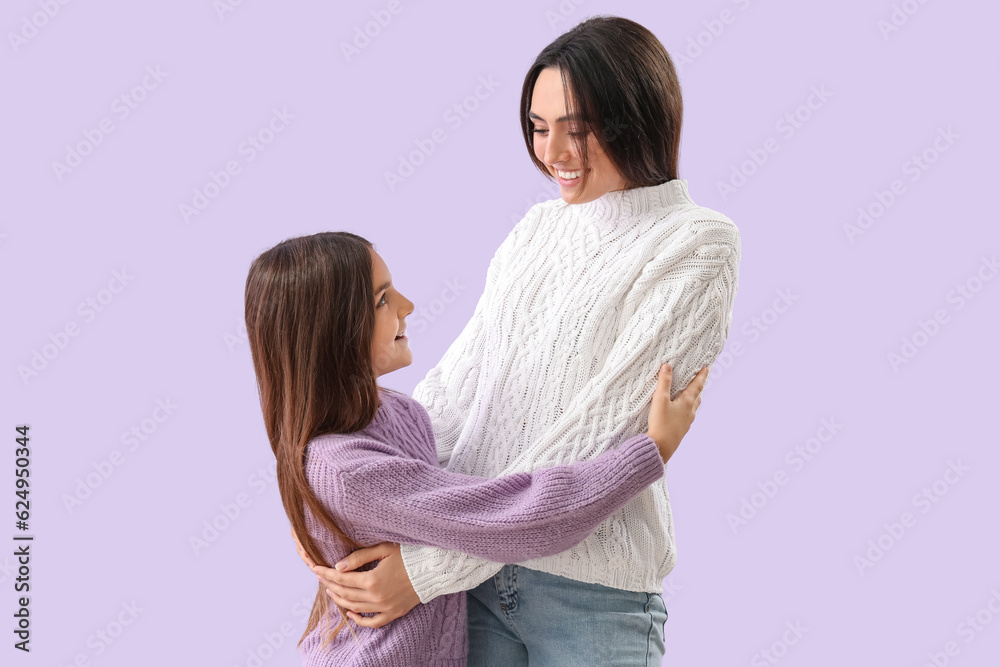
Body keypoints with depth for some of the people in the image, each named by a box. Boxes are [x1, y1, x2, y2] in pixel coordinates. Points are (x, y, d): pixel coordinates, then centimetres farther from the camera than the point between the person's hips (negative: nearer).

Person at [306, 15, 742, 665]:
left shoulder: (697, 247, -12)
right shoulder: (535, 230, 8)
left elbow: (594, 434, -18)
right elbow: (459, 375, 7)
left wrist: (430, 567, -20)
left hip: (590, 593, -5)